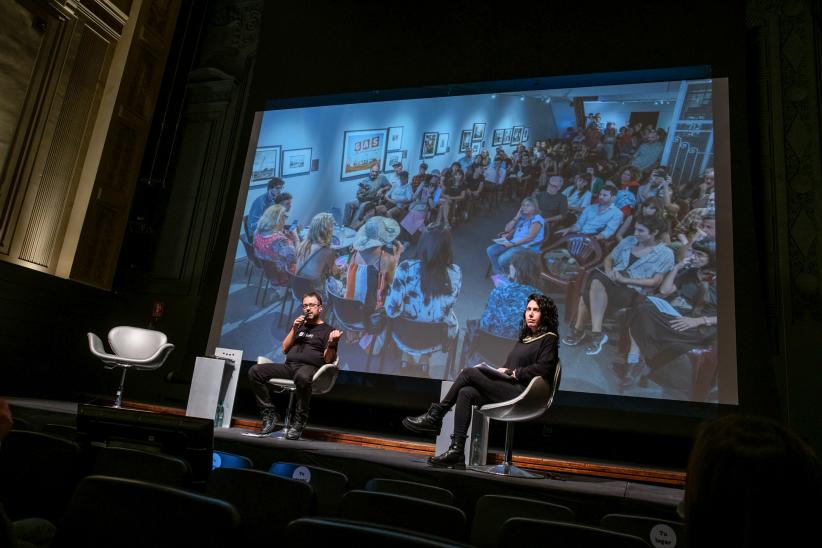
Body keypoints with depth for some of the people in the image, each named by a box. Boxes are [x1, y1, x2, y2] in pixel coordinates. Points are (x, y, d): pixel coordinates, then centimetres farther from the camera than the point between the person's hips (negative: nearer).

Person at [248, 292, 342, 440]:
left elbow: (328, 360, 0)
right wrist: (294, 329, 7)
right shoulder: (299, 325, 27)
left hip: (310, 368, -5)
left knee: (302, 377, -42)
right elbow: (285, 349, 18)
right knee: (255, 371, -17)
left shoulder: (328, 330, 10)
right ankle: (270, 416, -15)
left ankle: (299, 422, -25)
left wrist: (332, 344, -19)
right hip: (288, 366, 6)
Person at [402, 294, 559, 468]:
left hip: (523, 393, -7)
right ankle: (457, 451, -20)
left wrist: (512, 373, -8)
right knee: (466, 393, -17)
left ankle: (434, 416, -9)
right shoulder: (524, 338, 25)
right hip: (510, 389, 7)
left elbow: (543, 369, -12)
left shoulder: (549, 339, 3)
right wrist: (500, 370, 0)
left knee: (469, 373, -17)